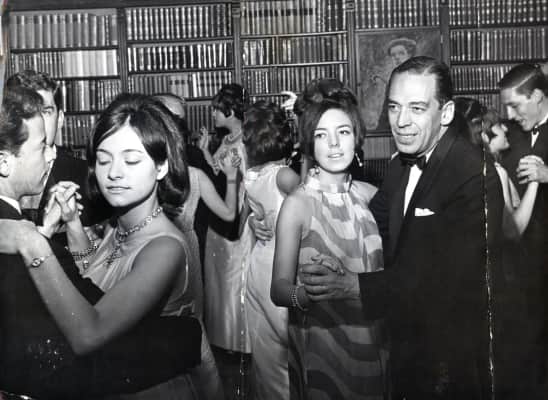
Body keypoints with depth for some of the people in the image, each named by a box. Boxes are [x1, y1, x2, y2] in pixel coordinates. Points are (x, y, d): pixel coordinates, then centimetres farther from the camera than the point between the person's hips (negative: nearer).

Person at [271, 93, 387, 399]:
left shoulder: (370, 194, -1)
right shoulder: (297, 204, -12)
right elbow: (279, 289, -16)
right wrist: (305, 294, -36)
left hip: (372, 341, 4)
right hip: (320, 342, -4)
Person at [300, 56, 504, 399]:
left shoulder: (475, 177, -24)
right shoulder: (402, 164, 3)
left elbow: (448, 280, -29)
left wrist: (354, 286, -34)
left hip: (452, 361, -7)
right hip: (406, 344, 7)